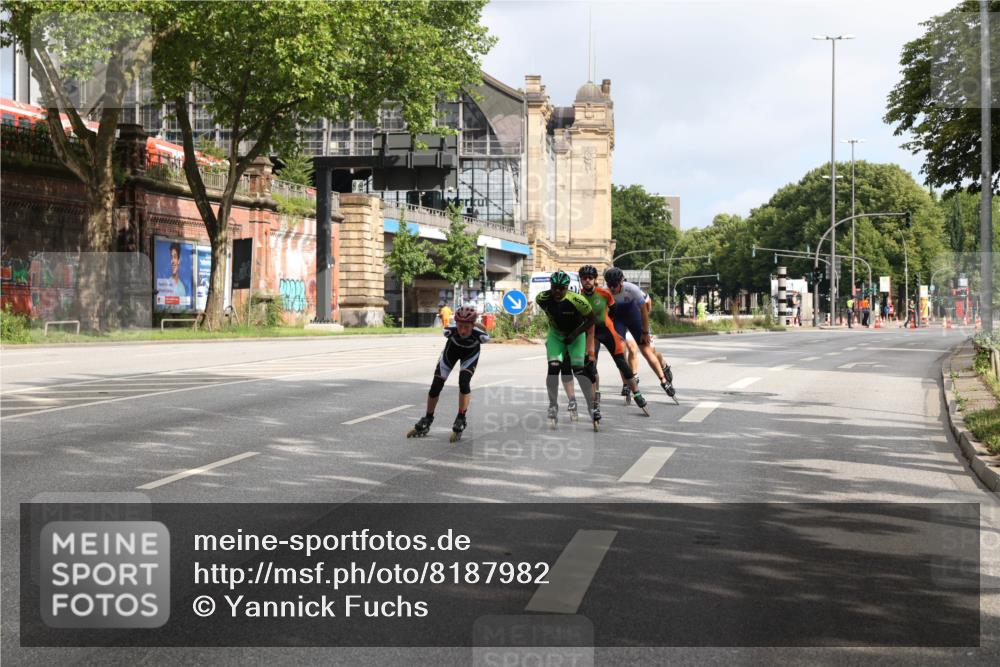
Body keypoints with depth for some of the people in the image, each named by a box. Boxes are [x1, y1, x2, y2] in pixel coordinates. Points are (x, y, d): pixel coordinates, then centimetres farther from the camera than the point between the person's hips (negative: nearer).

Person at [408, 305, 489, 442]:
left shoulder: (480, 335, -39)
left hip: (470, 353, -1)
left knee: (464, 382, -24)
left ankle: (460, 421, -8)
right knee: (436, 384, -2)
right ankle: (426, 421, 19)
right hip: (453, 349, 1)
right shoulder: (449, 330, -37)